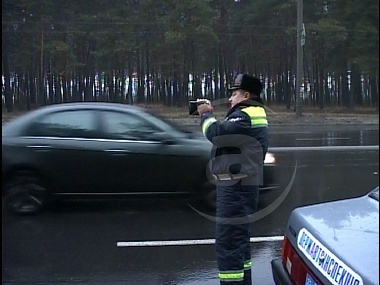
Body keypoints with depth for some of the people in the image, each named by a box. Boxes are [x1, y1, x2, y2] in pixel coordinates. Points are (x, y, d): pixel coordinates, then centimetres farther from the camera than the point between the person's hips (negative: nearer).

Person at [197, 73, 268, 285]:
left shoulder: (245, 116, -15)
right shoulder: (252, 115, 19)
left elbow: (216, 133, -24)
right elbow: (224, 134, 19)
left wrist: (206, 115, -6)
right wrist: (210, 115, 6)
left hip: (236, 188, -11)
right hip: (241, 186, 11)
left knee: (228, 241, -9)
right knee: (239, 238, 18)